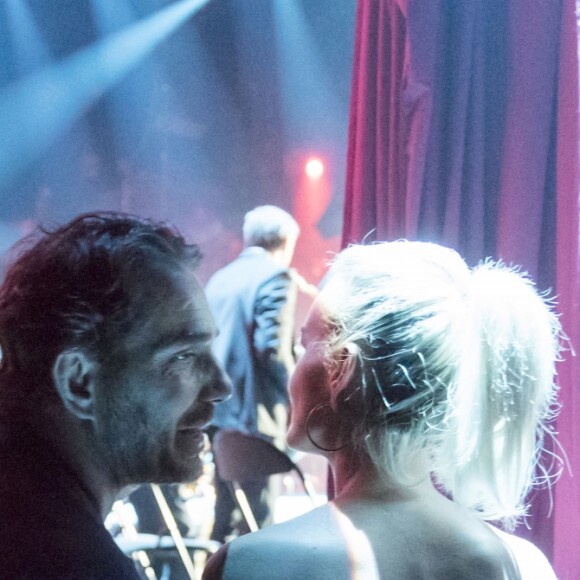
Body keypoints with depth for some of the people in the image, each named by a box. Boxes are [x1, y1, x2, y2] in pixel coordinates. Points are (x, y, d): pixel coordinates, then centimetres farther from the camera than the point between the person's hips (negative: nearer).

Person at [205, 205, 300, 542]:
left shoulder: (220, 278, 15)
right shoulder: (276, 277, -8)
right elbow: (272, 348, -19)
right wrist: (284, 412, -13)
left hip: (215, 411, 8)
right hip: (250, 414, -8)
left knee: (223, 516, 15)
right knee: (255, 516, -4)